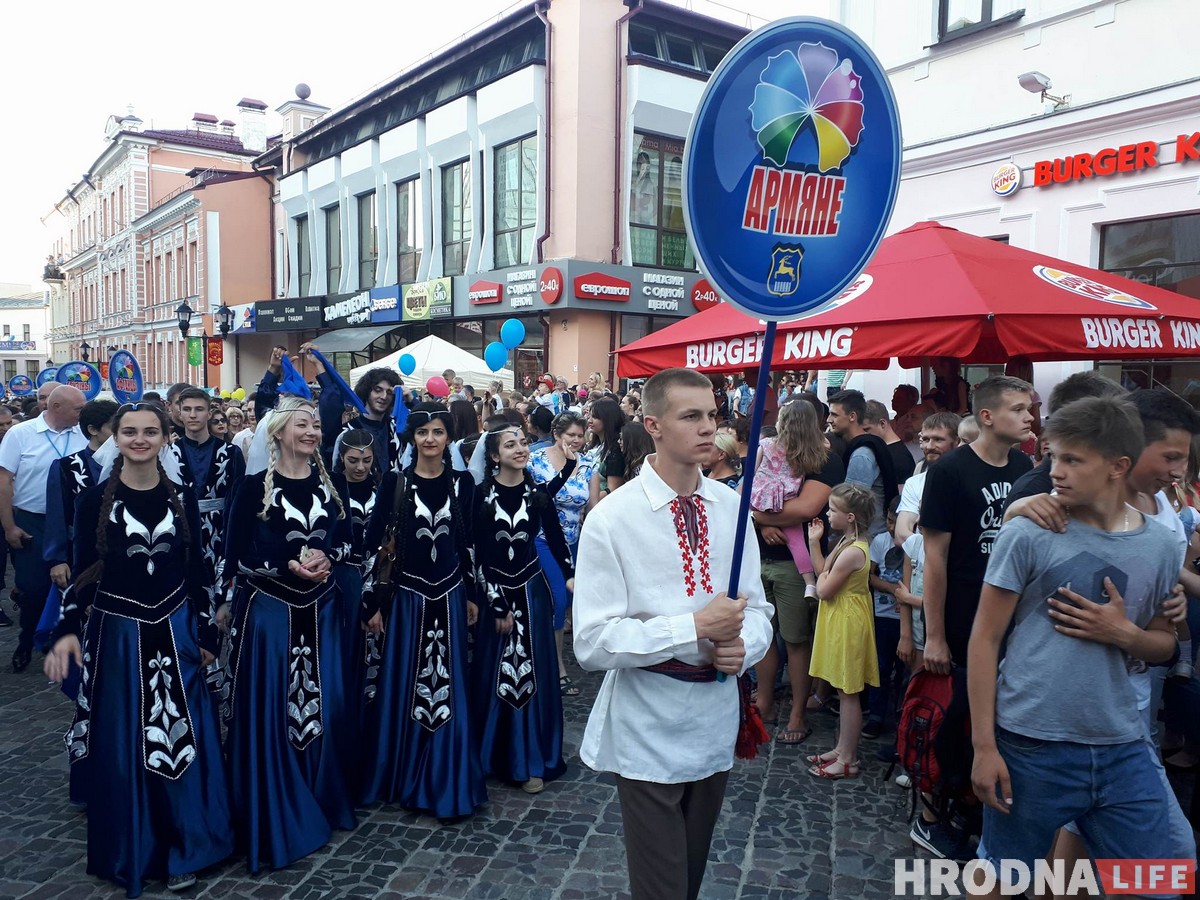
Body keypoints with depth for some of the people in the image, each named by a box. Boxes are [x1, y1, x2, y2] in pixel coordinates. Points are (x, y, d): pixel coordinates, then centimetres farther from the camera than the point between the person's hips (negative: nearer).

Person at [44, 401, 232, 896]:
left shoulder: (181, 497, 1)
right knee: (122, 749, 7)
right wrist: (68, 630, -17)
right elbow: (83, 572, -3)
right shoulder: (95, 498, -4)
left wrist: (206, 635, 7)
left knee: (182, 744, 8)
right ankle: (130, 853, 25)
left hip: (175, 633, 2)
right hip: (117, 636, -2)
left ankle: (180, 851, 24)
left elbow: (196, 570, 6)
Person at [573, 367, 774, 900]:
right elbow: (592, 643, -19)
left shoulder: (731, 507, -3)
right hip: (648, 732, -5)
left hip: (716, 722, 5)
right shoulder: (612, 519, -16)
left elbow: (757, 610, 4)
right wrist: (697, 627, -25)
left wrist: (743, 645, -18)